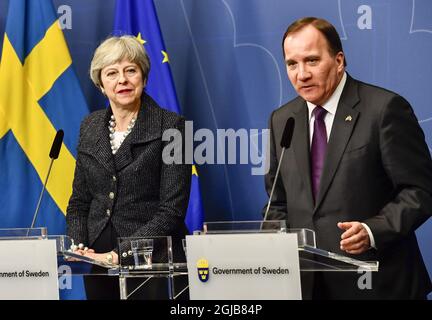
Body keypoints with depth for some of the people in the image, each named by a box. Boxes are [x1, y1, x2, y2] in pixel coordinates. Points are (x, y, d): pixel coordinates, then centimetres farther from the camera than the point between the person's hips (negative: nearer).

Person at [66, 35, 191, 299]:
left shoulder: (171, 126, -8)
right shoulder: (90, 127, 9)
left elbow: (172, 208, -13)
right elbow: (79, 200, 13)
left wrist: (121, 254, -19)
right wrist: (79, 247, -4)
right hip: (98, 265, 4)